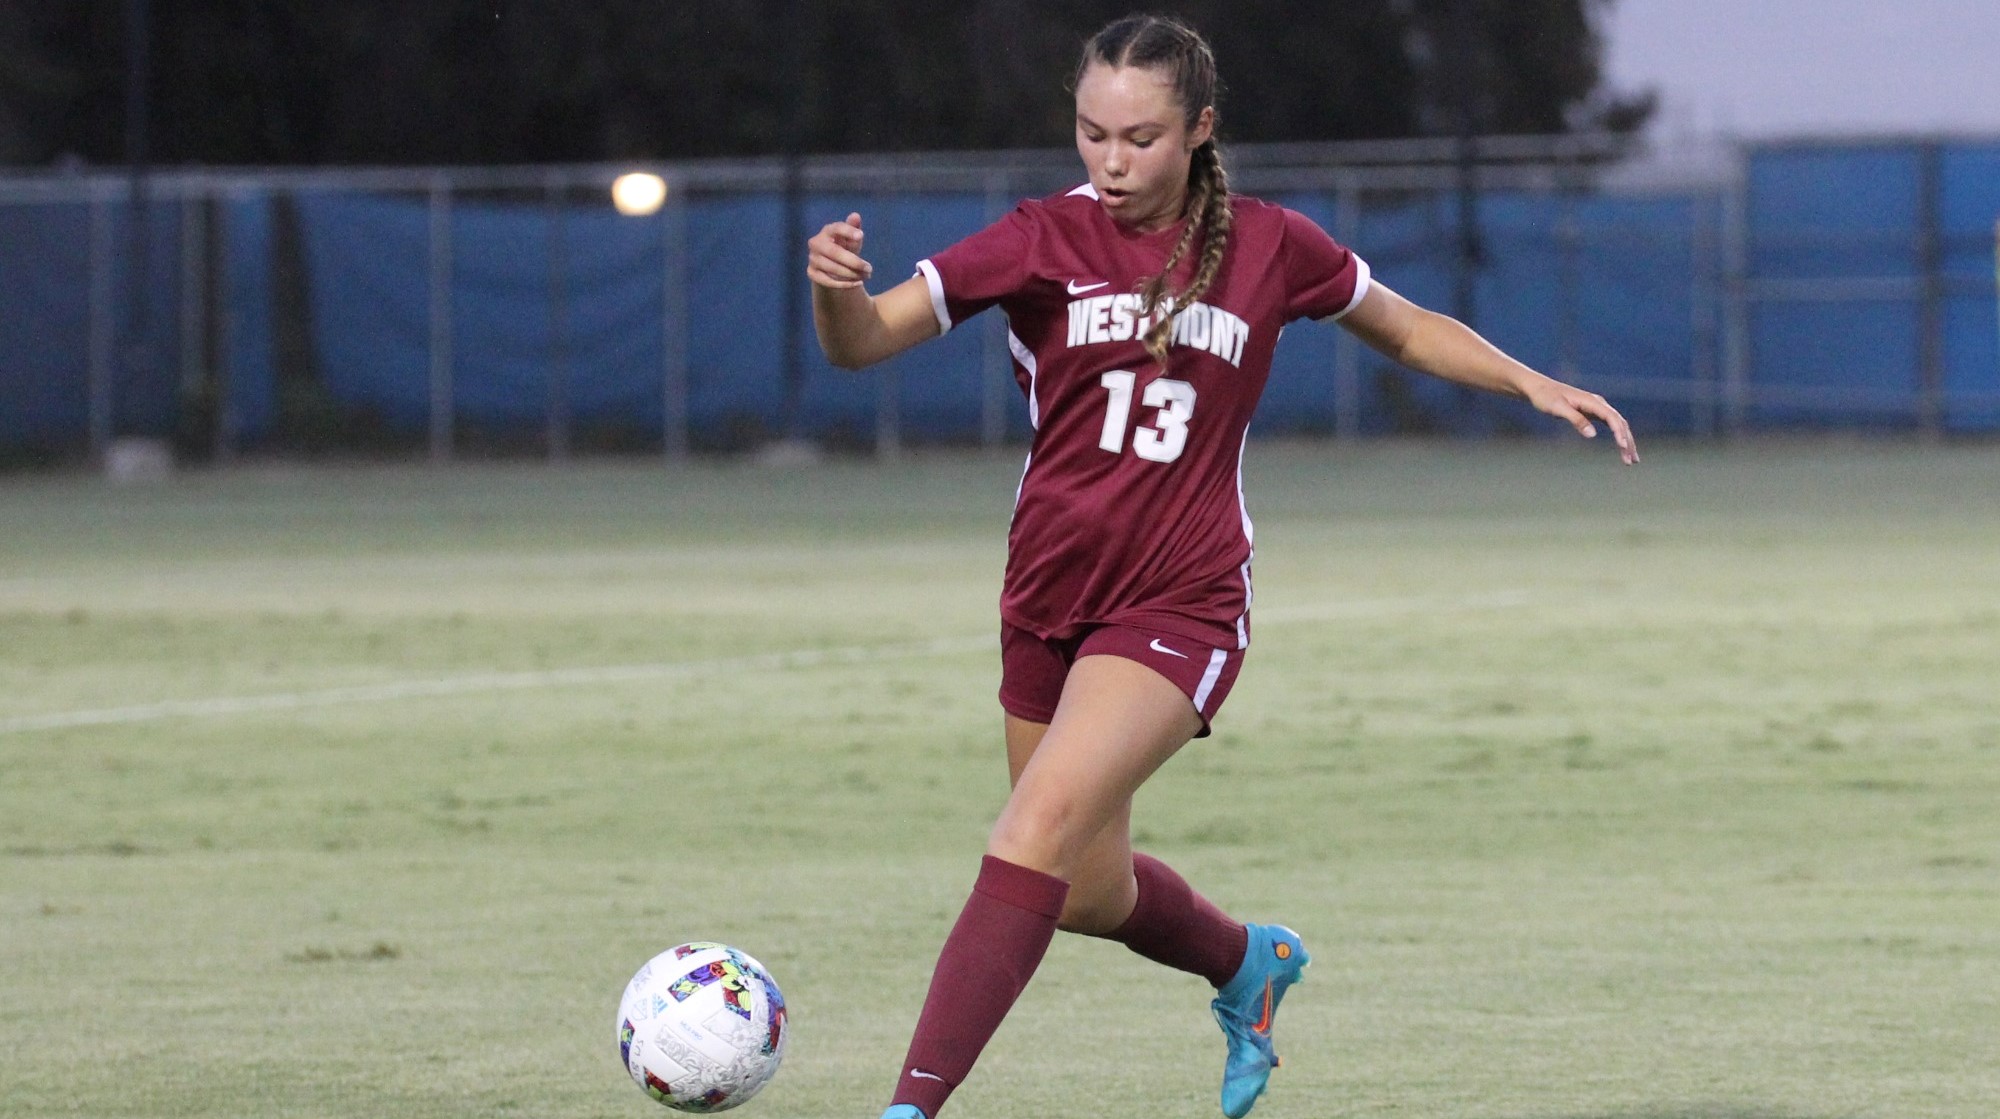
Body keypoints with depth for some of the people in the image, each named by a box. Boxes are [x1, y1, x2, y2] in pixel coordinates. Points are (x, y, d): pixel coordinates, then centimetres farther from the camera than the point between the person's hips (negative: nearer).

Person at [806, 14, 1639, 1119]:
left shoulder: (1268, 247, -2)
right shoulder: (1043, 240, -5)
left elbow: (1408, 329, 17)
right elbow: (864, 341, -14)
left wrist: (1534, 384, 3)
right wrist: (836, 288, -36)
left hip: (1181, 604, -3)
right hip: (1049, 599, 3)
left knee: (1040, 828, -25)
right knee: (1090, 895, 16)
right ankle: (1250, 964, 49)